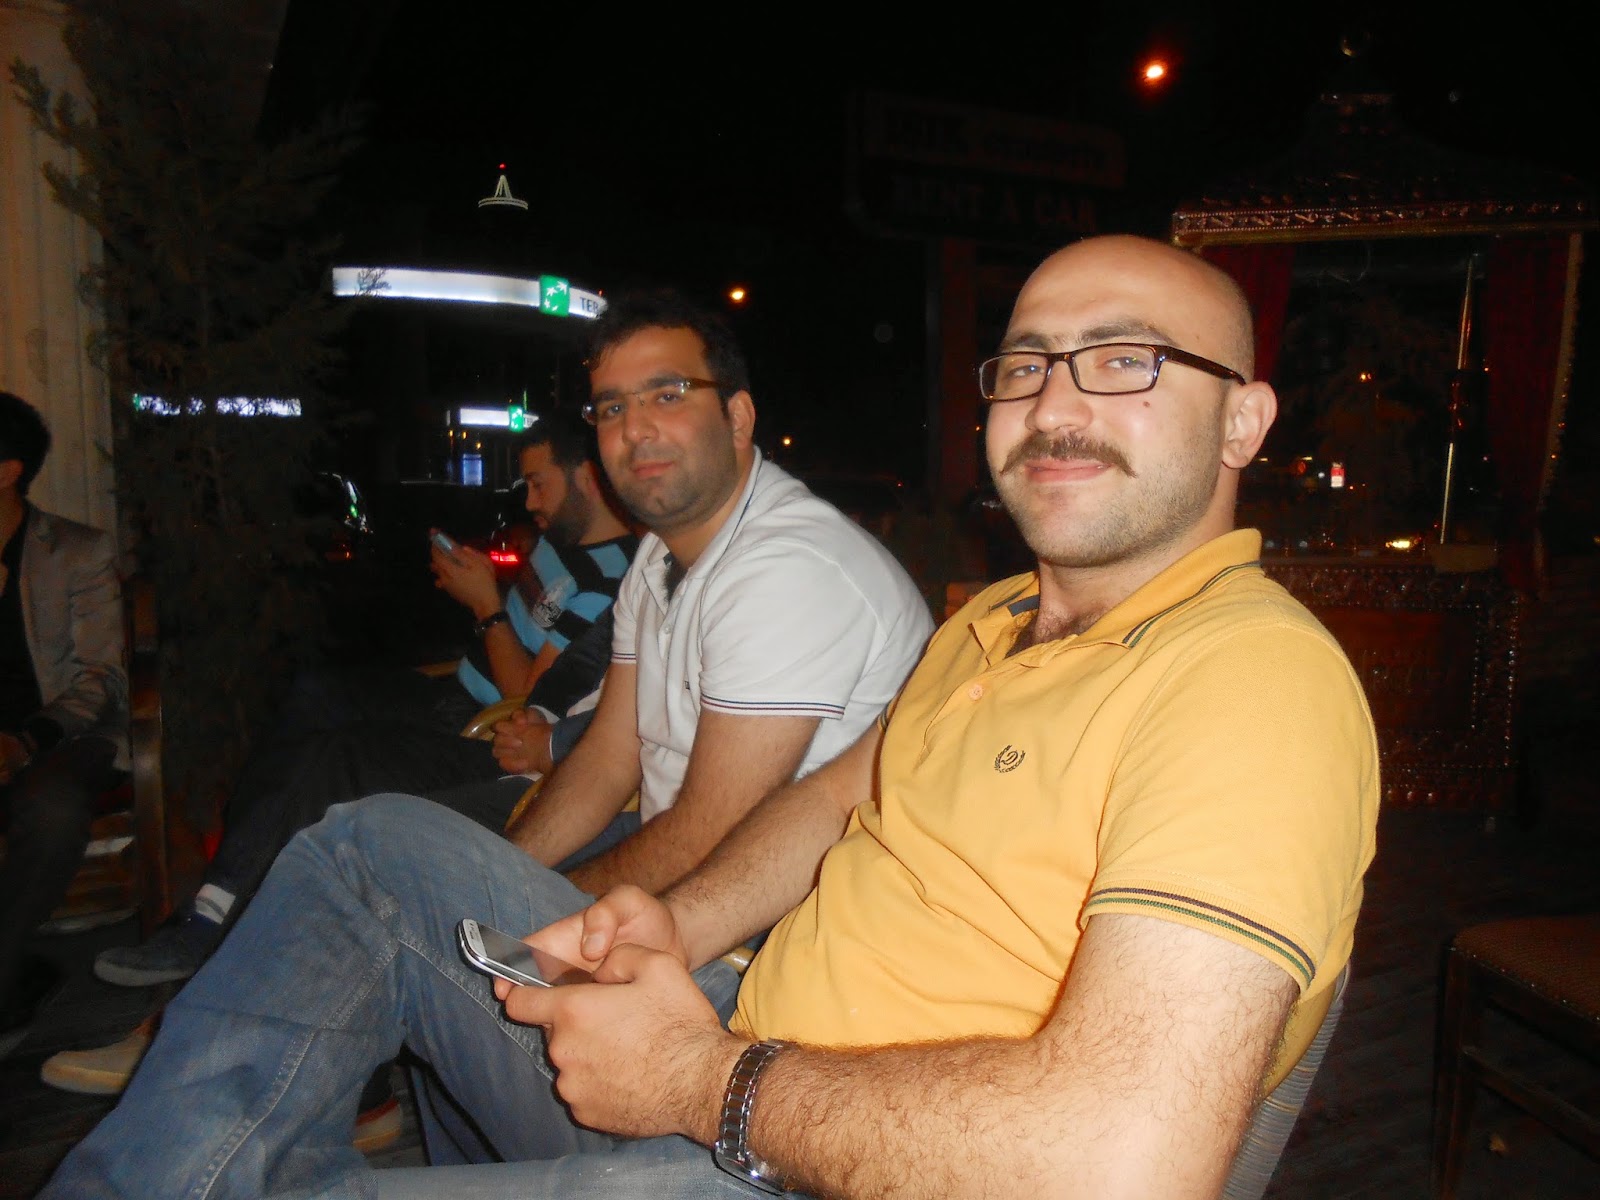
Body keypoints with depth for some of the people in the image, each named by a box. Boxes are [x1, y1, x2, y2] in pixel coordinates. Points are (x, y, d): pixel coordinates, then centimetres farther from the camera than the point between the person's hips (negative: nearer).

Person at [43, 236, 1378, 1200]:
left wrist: (710, 1080, -19)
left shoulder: (1254, 674, -21)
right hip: (744, 1062, 9)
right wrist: (677, 925, -2)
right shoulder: (991, 621, 10)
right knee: (372, 853, 11)